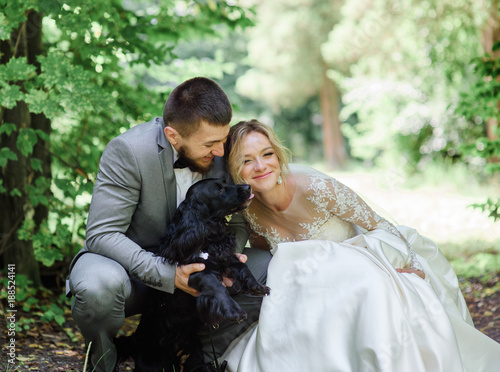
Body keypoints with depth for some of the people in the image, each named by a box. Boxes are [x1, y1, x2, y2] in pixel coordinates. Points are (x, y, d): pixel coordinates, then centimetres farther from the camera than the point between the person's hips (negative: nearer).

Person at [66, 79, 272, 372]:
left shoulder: (223, 151, -11)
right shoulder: (128, 150, -25)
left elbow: (239, 222, 1)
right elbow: (102, 235, -26)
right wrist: (168, 276, -36)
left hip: (190, 269, 5)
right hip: (130, 265, -4)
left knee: (269, 269, -13)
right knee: (99, 285, -38)